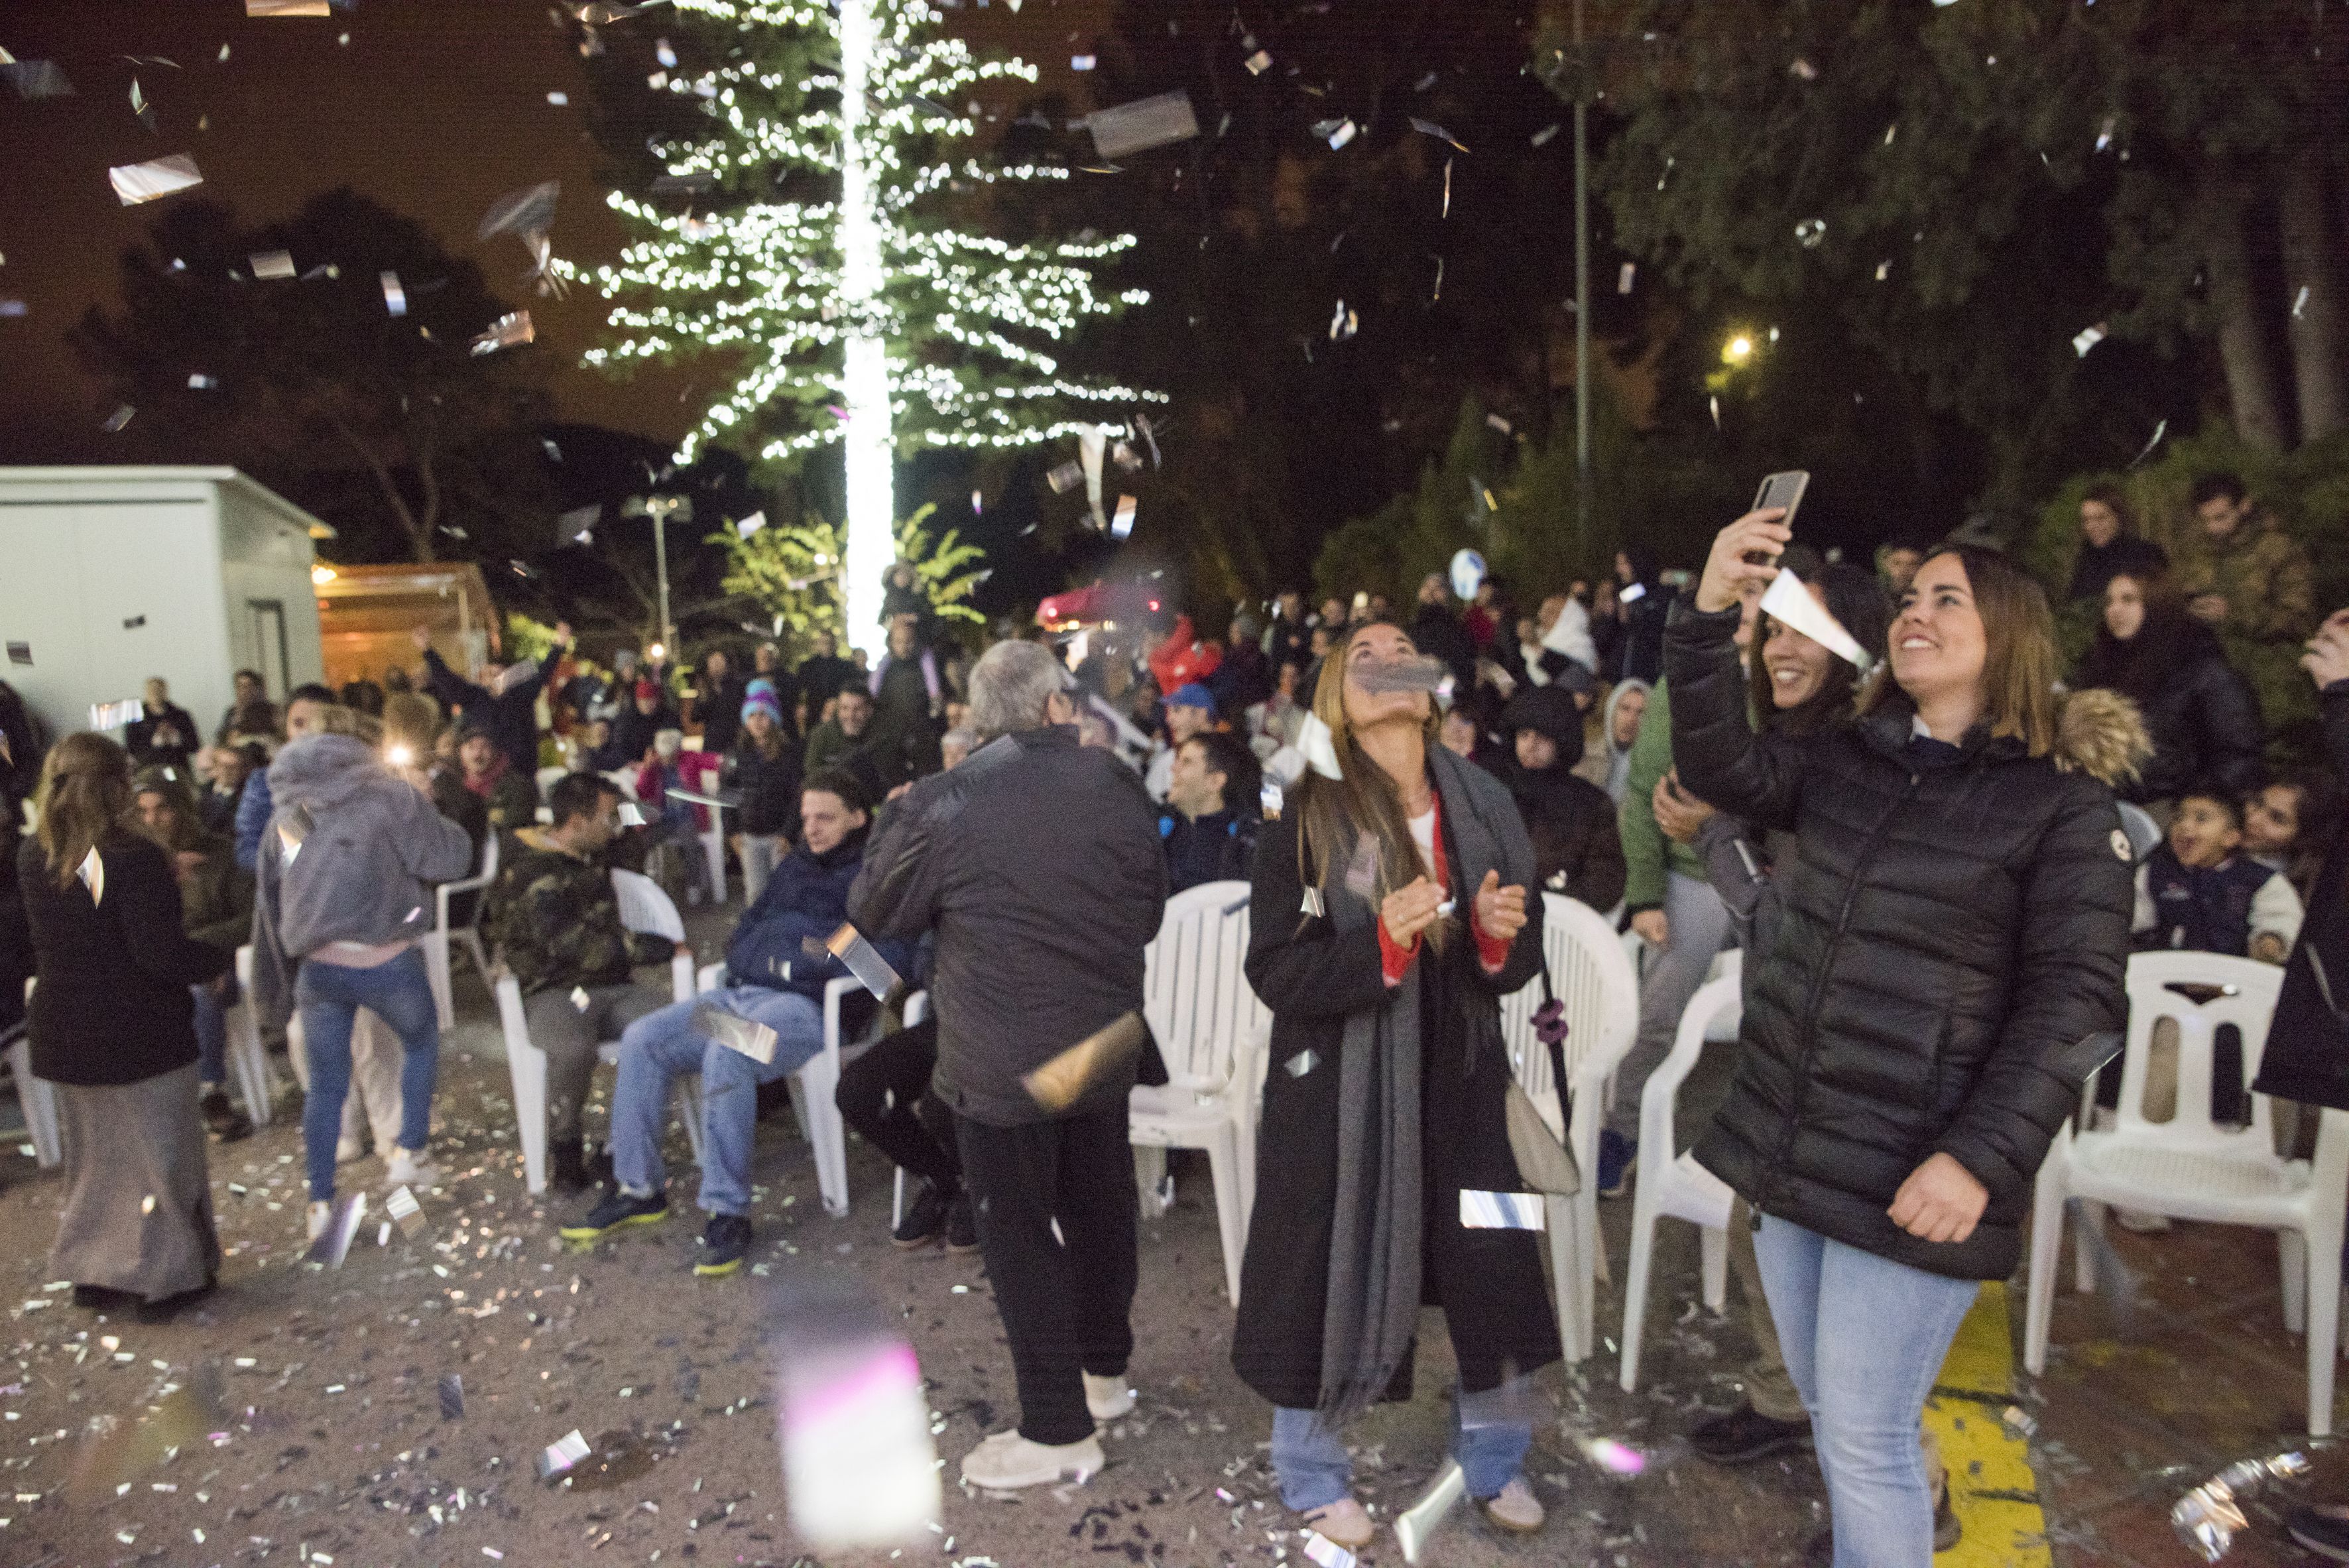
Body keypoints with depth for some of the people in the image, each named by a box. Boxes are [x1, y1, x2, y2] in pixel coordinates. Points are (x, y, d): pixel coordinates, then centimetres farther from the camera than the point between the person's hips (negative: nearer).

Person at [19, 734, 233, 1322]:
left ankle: (92, 1271, 31)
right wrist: (220, 957, -8)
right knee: (159, 1154, 8)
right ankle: (166, 1277, 18)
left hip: (63, 1035, 6)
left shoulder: (32, 857, 0)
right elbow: (163, 955, -26)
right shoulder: (134, 859, -22)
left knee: (93, 1158, 21)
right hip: (140, 1034, -6)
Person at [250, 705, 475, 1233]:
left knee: (325, 1083, 15)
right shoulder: (390, 795, -7)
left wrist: (276, 982, 22)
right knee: (421, 1041, 24)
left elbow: (271, 894, 15)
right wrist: (423, 805, 9)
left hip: (316, 965, 4)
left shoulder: (287, 812, 11)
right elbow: (450, 858, -8)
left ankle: (321, 1205, 20)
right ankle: (408, 1155, 23)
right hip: (384, 959, -4)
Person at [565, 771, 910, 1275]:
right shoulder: (794, 865, 24)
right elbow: (751, 925, 31)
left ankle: (728, 1214, -26)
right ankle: (638, 1190, 2)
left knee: (726, 1054, -35)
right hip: (741, 991, 9)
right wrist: (744, 961, 8)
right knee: (641, 1040, -6)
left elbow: (890, 959, -14)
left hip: (806, 1006, -8)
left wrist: (815, 966, -18)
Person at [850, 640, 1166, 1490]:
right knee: (1098, 1207, 21)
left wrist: (894, 823, 12)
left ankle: (1060, 1429, 19)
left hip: (1000, 1062, -5)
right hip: (1103, 1045, 5)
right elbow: (1149, 912, 9)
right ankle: (1105, 1369, 41)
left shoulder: (943, 805, -15)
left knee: (1019, 1235, 8)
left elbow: (875, 913, -1)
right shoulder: (1121, 788, -3)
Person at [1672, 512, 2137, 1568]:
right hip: (1786, 1147, 6)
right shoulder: (1845, 763, 8)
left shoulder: (2063, 804, -6)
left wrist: (1981, 1159, -19)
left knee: (1863, 1441, 2)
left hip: (1908, 1177, -5)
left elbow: (2075, 1002, -11)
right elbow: (1720, 767, -9)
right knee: (1827, 1414, 20)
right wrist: (1710, 613, -21)